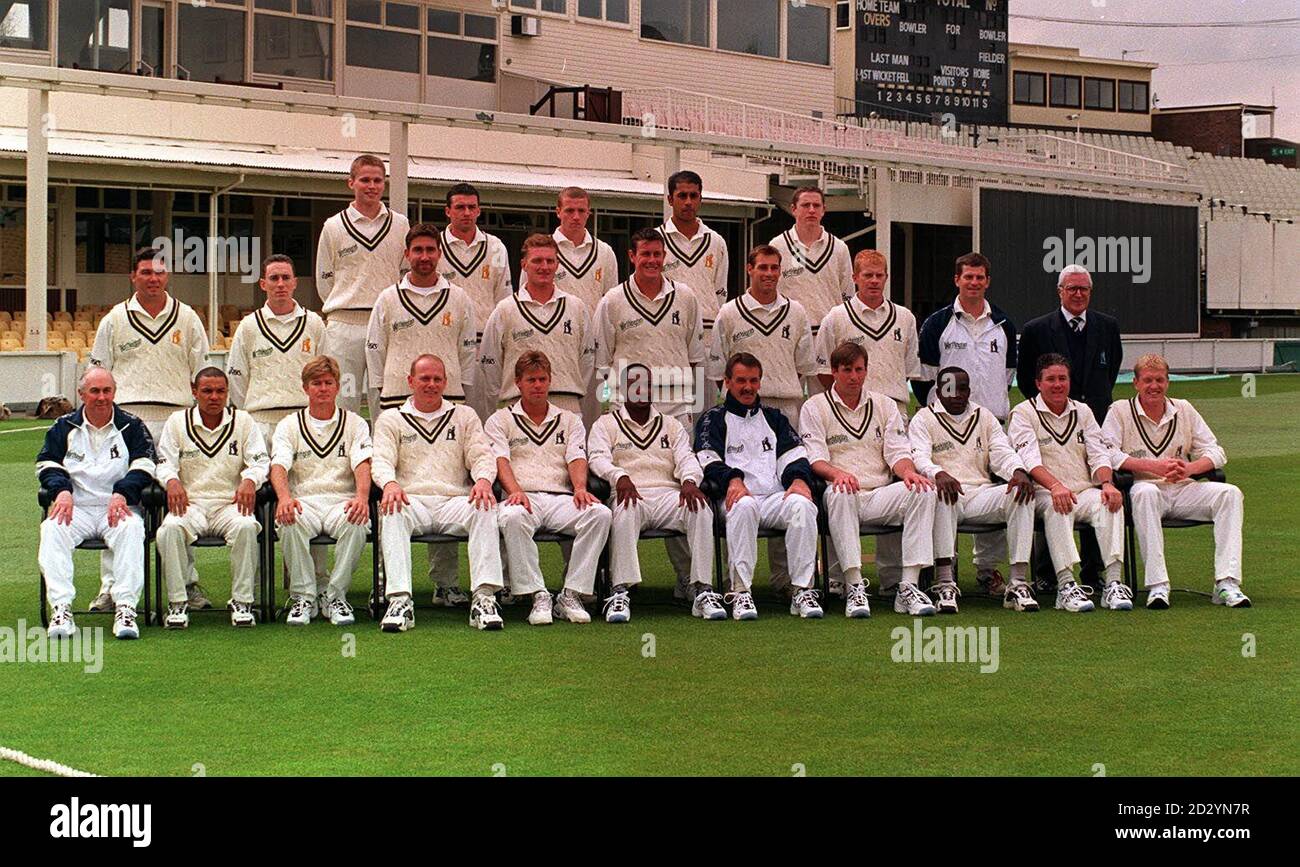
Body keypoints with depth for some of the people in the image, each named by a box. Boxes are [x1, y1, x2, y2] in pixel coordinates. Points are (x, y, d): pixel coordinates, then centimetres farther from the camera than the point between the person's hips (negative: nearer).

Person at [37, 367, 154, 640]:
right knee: (52, 529, -31)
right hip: (76, 508, 2)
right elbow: (47, 464, 10)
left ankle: (125, 608, -40)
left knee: (131, 529, -36)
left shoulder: (131, 426, 11)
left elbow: (143, 466, 1)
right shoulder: (64, 427, 16)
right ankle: (61, 609, -37)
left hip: (118, 508, -1)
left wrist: (122, 494, -17)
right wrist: (62, 490, -12)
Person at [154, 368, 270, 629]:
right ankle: (177, 602, -21)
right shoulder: (177, 422, 11)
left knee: (246, 526, -35)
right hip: (189, 502, 0)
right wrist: (172, 481, -19)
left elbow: (260, 461, 4)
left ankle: (242, 601, -22)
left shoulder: (243, 421, 11)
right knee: (170, 529, -33)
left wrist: (249, 480, -19)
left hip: (230, 502, 0)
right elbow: (165, 462, 4)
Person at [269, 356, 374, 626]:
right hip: (303, 501, 0)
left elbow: (362, 464, -2)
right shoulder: (289, 425, 15)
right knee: (290, 522, -35)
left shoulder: (354, 424, 15)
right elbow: (279, 465, -2)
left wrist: (362, 497, -25)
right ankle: (303, 595, -21)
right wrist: (284, 497, -26)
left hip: (342, 502, 0)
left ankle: (335, 595, -20)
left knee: (356, 523, -35)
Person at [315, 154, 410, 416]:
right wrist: (347, 306, 5)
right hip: (344, 328, -1)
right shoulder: (334, 226, 5)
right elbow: (324, 281, 10)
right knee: (342, 405, -2)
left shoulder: (400, 224, 9)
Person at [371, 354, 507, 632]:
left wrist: (483, 479, -16)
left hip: (455, 500, 1)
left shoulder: (465, 416, 22)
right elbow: (381, 460, 3)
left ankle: (484, 597, -40)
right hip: (412, 500, -1)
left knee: (485, 510, -33)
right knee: (391, 512, -37)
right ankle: (400, 600, -45)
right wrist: (389, 484, -22)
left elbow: (481, 455, 10)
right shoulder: (391, 419, 19)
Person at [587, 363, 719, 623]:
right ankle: (620, 592, -44)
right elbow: (598, 458, -2)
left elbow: (686, 457, 10)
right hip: (629, 493, -3)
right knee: (626, 510, -40)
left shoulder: (671, 426, 25)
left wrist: (690, 481, -15)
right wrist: (620, 477, -24)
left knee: (700, 508, -30)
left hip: (668, 494, 3)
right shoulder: (606, 424, 16)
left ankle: (703, 591, -33)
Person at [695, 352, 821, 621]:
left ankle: (803, 590, -31)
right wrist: (732, 480, -20)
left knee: (802, 504, -32)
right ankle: (741, 592, -40)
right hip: (738, 496, -3)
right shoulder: (713, 419, 19)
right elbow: (709, 459, 1)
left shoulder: (774, 418, 29)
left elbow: (794, 454, 15)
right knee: (743, 506, -39)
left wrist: (799, 479, -8)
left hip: (777, 497, 3)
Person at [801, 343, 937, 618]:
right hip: (844, 495, -3)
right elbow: (815, 458, -3)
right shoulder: (814, 408, 9)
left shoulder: (885, 405, 19)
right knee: (840, 493, -39)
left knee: (923, 490, -25)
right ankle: (854, 586, -40)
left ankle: (910, 585, -30)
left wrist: (908, 471, -15)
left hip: (880, 497, 3)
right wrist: (836, 473, -26)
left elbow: (898, 451, 10)